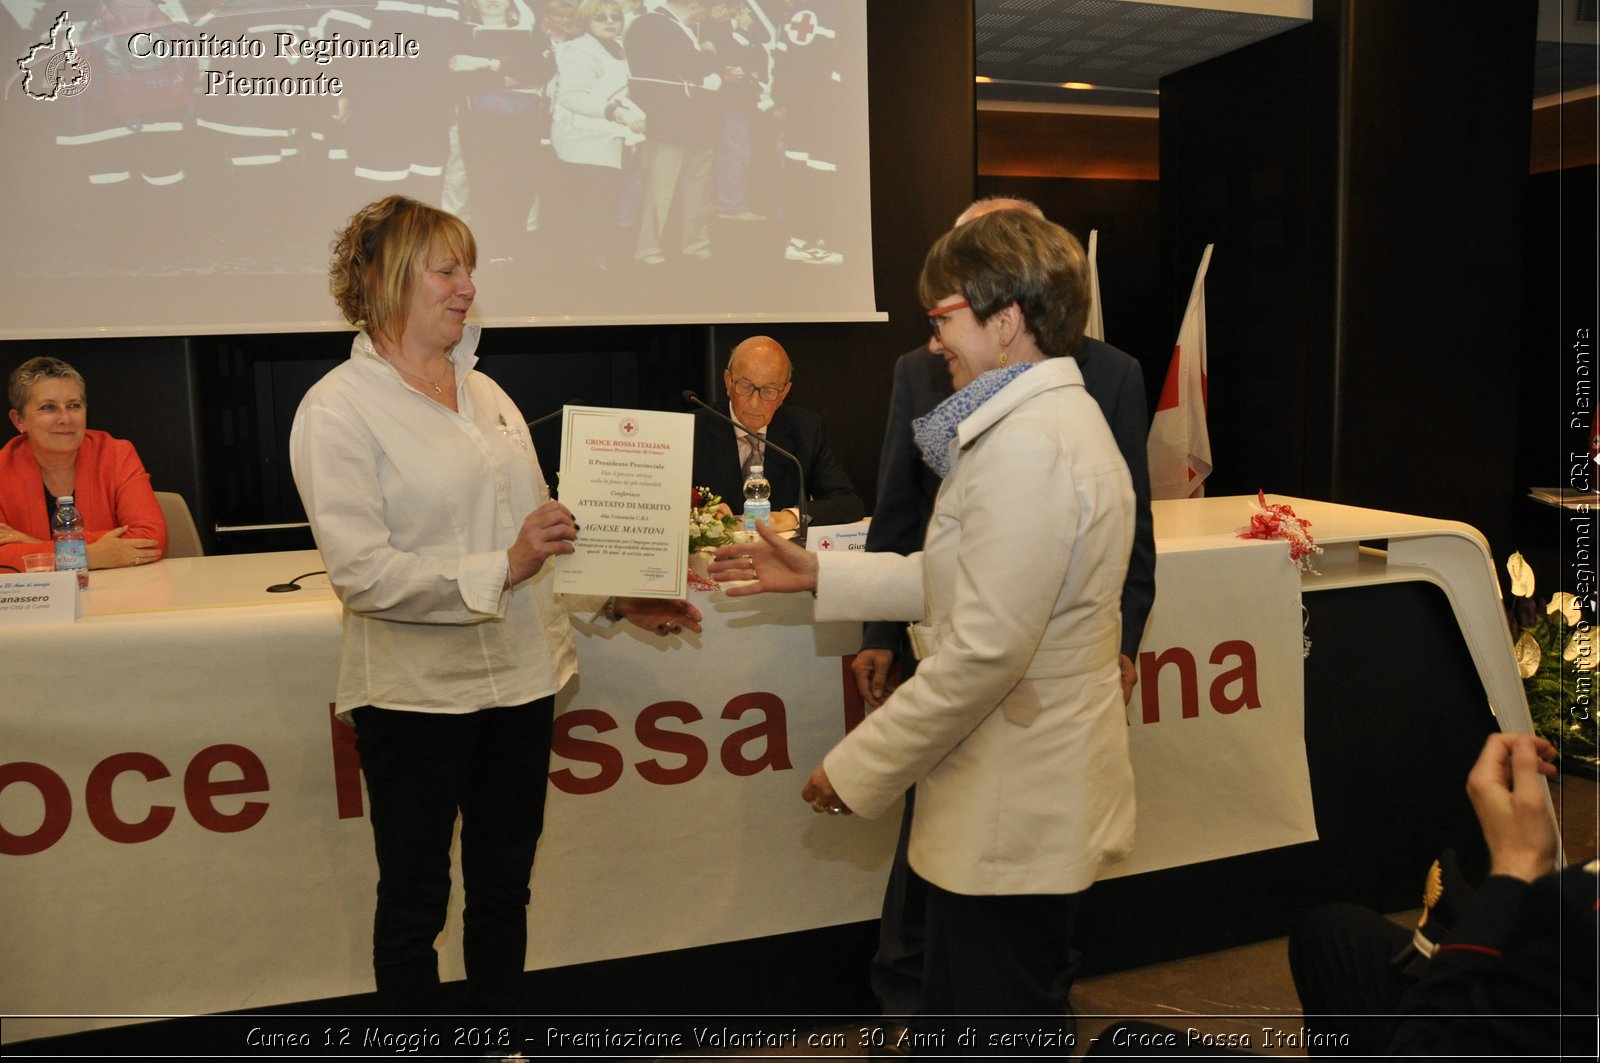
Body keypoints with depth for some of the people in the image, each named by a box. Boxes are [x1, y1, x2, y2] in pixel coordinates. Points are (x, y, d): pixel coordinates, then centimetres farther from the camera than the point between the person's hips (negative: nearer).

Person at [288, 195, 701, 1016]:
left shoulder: (483, 391, 11)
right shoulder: (338, 409, -9)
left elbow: (539, 528, 16)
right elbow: (360, 570, -18)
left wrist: (620, 596, 8)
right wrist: (501, 569, -24)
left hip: (519, 676, 6)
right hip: (416, 693, -6)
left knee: (504, 887, 18)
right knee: (415, 902, 12)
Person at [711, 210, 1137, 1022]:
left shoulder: (1028, 446, -24)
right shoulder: (1050, 417, 12)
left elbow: (983, 651, -27)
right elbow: (967, 582, 16)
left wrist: (858, 769, -16)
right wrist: (818, 574, 14)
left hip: (1015, 815, -10)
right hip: (1019, 798, 10)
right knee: (953, 1016, 23)